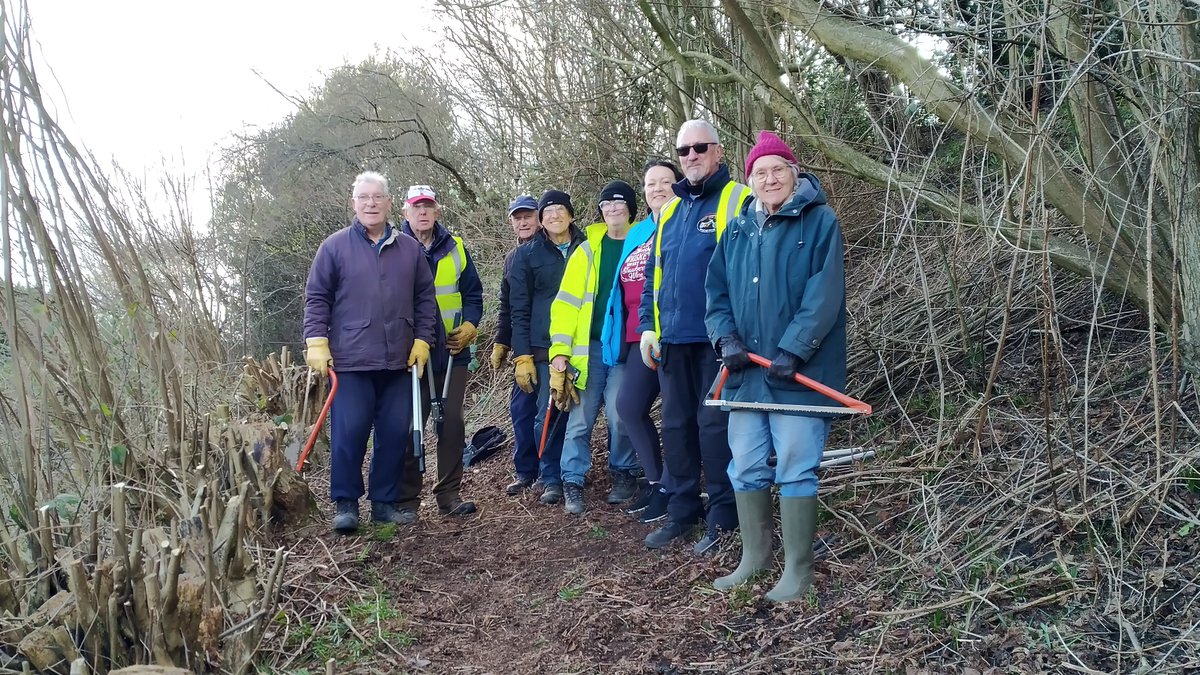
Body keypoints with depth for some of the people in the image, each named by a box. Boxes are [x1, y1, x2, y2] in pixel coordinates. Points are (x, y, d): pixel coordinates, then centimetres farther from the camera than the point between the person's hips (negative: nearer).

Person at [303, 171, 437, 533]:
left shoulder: (409, 248, 9)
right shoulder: (335, 246, 1)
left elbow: (425, 298, 13)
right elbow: (316, 298, 1)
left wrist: (422, 341, 6)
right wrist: (317, 343, -7)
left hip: (399, 362, 3)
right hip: (350, 361, -3)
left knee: (395, 434, 6)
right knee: (349, 434, -3)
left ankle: (385, 501, 19)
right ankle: (345, 503, 12)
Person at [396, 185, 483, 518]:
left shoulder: (455, 248, 8)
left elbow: (473, 294, 10)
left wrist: (468, 327, -6)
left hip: (452, 353, 3)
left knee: (452, 424, 7)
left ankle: (449, 494, 17)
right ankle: (406, 499, 10)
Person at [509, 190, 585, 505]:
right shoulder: (527, 254, 6)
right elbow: (519, 309, 3)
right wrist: (522, 356, -5)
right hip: (545, 349, -1)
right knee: (549, 415, -3)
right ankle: (551, 479, 8)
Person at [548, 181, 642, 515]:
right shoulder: (588, 249, 9)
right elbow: (567, 301, 4)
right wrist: (560, 350, -3)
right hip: (588, 346, 2)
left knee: (619, 416, -4)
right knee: (580, 418, 2)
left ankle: (623, 474, 18)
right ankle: (573, 483, 11)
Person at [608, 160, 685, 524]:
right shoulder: (637, 233, 18)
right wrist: (625, 330, 17)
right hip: (641, 336, 8)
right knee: (629, 406, 8)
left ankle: (668, 487, 12)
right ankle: (654, 478, 22)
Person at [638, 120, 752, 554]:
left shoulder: (738, 201, -5)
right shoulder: (670, 209, 15)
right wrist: (647, 325, 9)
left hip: (717, 338, -6)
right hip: (672, 338, 7)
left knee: (714, 425, -1)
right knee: (676, 425, 12)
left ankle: (723, 519, 11)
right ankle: (682, 511, 24)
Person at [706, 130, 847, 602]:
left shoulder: (820, 222, -3)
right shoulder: (736, 230, 14)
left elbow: (824, 295, -12)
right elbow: (717, 292, 12)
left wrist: (792, 351, -20)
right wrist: (727, 338, -6)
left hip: (798, 372, -6)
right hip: (746, 372, 6)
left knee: (796, 471, -1)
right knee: (745, 468, 11)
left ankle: (798, 570, 11)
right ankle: (754, 556, 26)